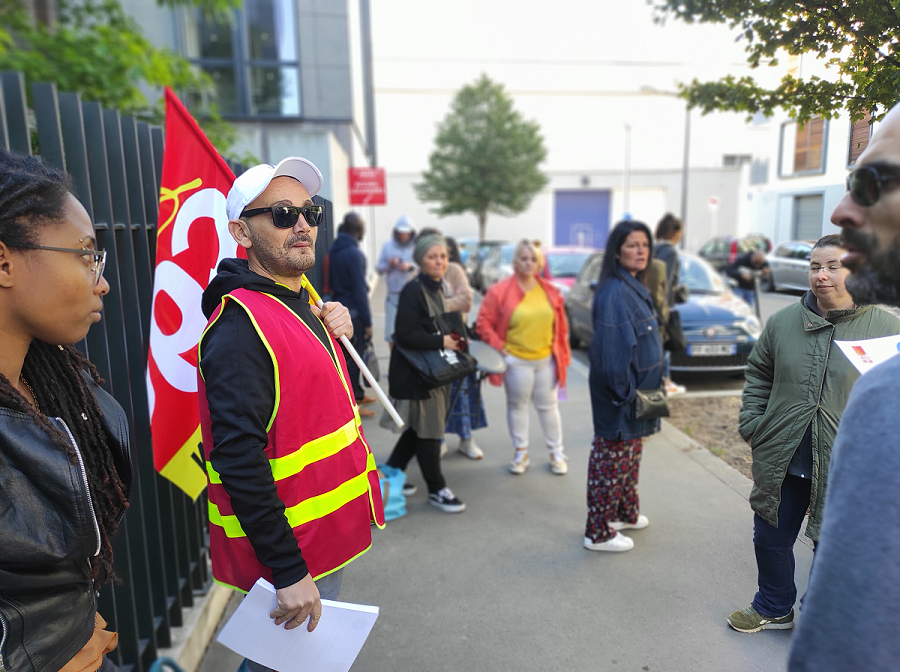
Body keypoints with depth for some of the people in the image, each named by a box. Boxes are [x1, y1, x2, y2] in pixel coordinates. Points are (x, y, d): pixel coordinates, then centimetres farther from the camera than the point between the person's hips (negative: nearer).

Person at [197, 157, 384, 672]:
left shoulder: (301, 301, 7)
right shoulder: (241, 325, -23)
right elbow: (237, 459, -28)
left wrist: (338, 330, 1)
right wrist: (288, 571, -26)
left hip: (327, 533, 9)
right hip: (292, 554, -9)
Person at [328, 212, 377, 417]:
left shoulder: (334, 251, 9)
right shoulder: (354, 254, -17)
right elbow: (359, 290, -19)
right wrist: (368, 321, -15)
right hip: (353, 312, -9)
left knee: (349, 354, 19)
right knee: (353, 357, -1)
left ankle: (358, 394, 33)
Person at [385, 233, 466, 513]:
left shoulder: (436, 289, 11)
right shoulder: (413, 291, -18)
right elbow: (405, 335, -25)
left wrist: (453, 339, 5)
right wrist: (442, 341, -21)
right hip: (415, 372, -9)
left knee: (417, 428, 16)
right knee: (427, 430, 1)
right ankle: (436, 489, 16)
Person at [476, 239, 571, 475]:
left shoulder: (550, 291, 2)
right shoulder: (500, 291, -8)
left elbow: (561, 325, 9)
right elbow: (483, 323, -7)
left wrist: (562, 354, 7)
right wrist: (500, 347, -11)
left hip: (547, 359, 3)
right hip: (516, 361, -2)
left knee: (548, 406, 13)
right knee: (517, 406, 11)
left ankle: (556, 454, 28)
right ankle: (521, 454, 26)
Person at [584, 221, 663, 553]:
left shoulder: (634, 287, 9)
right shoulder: (615, 293, -23)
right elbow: (612, 350, -26)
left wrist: (654, 383, 15)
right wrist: (625, 394, -21)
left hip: (636, 393, 10)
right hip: (619, 400, -10)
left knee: (630, 455, 23)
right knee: (612, 461, 2)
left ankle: (626, 513, 41)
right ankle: (599, 533, 16)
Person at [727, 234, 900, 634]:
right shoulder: (782, 322, 0)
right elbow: (758, 376, 10)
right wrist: (751, 425, 2)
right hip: (781, 461, 3)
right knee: (771, 538, 17)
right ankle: (774, 608, 43)